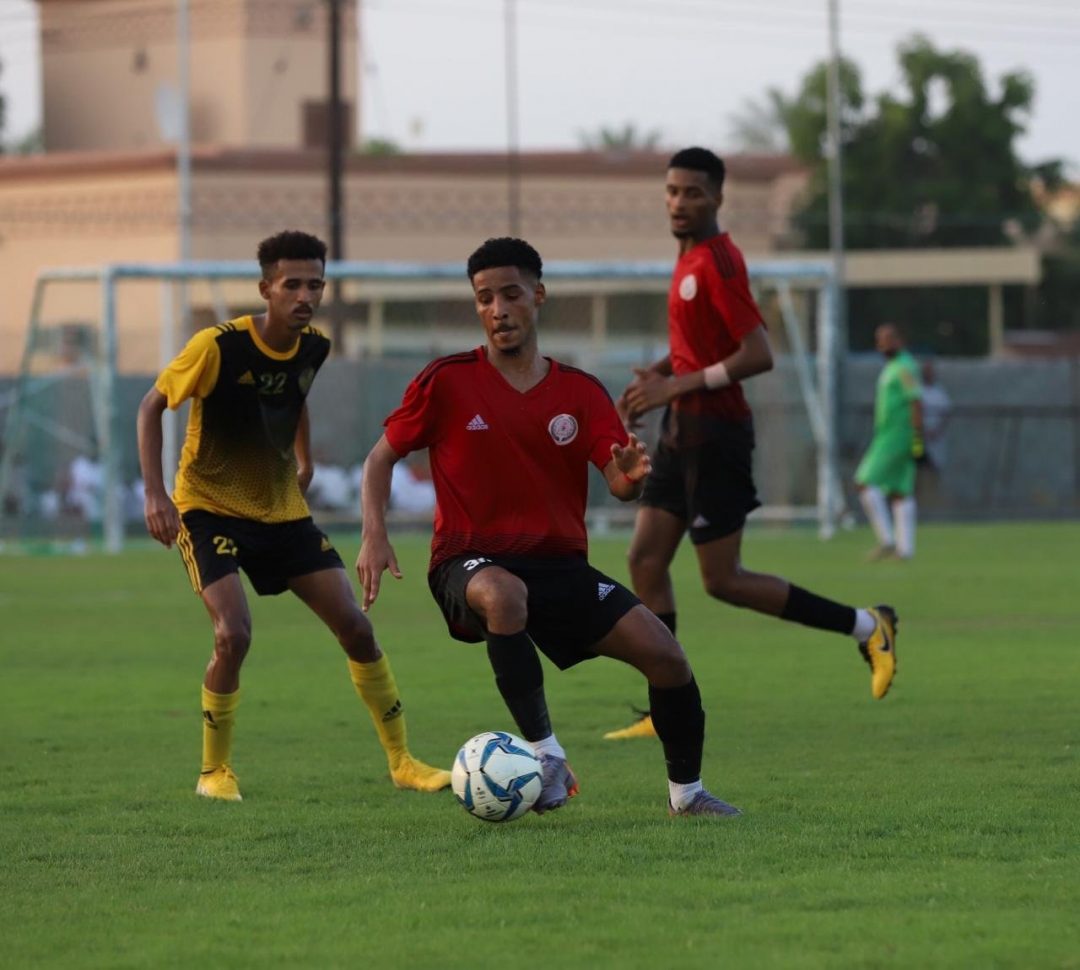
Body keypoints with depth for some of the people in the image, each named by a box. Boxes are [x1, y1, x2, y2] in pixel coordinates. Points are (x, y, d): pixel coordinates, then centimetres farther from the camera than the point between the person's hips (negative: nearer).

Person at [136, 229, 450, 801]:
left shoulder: (314, 348, -5)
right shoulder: (219, 346, -23)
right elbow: (152, 406, -12)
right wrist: (155, 493, -20)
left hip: (283, 511, 5)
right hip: (210, 507, -5)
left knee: (355, 626, -1)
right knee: (233, 633, -24)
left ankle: (401, 762, 11)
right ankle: (215, 772, -5)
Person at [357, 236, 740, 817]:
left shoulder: (580, 393, 6)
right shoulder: (447, 381, -1)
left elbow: (620, 486, -3)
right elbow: (382, 458, 5)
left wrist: (631, 476, -28)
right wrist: (374, 536, -11)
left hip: (561, 566, 4)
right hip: (472, 566, -4)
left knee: (665, 655, -12)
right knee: (504, 595, -42)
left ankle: (686, 792, 12)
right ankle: (546, 755, -31)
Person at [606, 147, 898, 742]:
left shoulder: (717, 262, -17)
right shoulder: (691, 257, 13)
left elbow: (758, 355, -23)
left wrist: (678, 386, -22)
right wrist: (662, 374, 10)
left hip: (713, 432, -10)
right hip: (683, 432, 10)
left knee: (723, 581, -5)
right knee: (645, 562, 5)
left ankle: (866, 627, 4)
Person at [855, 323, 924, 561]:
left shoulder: (904, 367, -12)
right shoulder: (891, 368, 18)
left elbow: (916, 403, -19)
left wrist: (917, 439, -23)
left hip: (895, 439, -10)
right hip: (886, 437, 10)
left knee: (866, 484, -10)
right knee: (900, 493, 6)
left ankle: (887, 541, -11)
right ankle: (904, 548, 4)